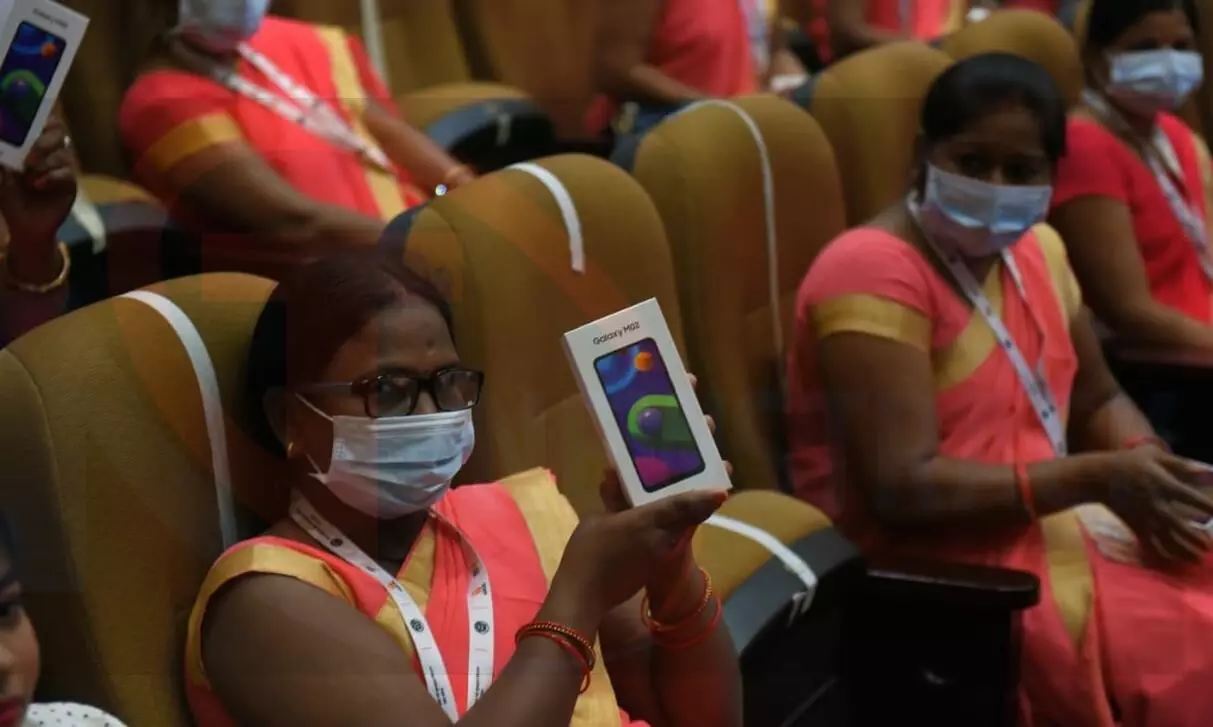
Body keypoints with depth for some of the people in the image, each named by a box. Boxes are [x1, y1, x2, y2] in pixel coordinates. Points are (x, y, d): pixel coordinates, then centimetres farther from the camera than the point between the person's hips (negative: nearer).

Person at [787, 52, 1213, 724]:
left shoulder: (1035, 249, 9)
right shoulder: (875, 271, -16)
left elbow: (1097, 401, 18)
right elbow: (902, 488, -22)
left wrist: (1148, 473, -5)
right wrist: (1098, 479, -21)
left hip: (1047, 525, 8)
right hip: (933, 563, -8)